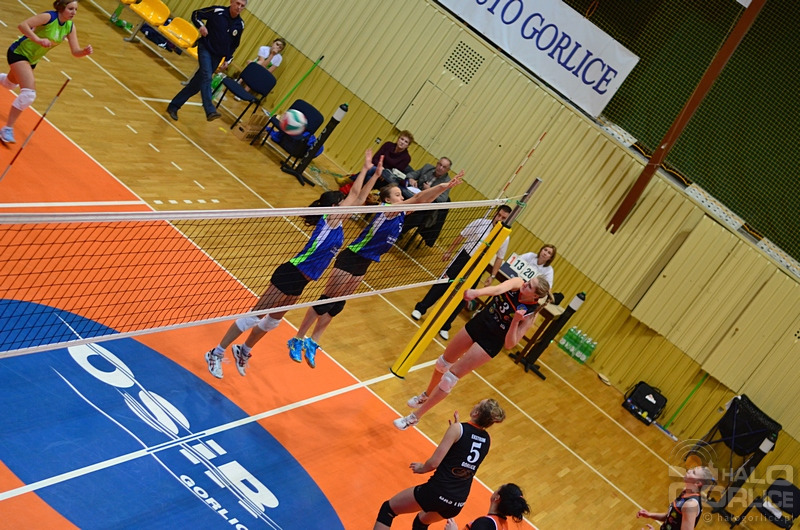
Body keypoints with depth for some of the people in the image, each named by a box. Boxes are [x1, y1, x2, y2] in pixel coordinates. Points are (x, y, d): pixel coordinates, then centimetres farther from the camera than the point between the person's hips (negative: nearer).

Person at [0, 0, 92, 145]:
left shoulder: (70, 27, -5)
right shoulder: (49, 17, -25)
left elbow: (75, 51, -6)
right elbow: (23, 25, -32)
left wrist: (85, 51, -27)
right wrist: (38, 40, -45)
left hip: (31, 59, 8)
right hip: (19, 52, -8)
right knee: (29, 93, -22)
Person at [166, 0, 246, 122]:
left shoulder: (240, 25, 1)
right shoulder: (217, 11, -11)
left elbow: (234, 45, 13)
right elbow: (196, 14, -2)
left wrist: (228, 60, 6)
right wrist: (201, 25, -20)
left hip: (217, 56, 5)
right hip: (205, 48, -5)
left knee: (196, 84, 6)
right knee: (207, 77, -27)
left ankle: (174, 106, 17)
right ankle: (210, 111, -39)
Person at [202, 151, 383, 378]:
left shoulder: (337, 222, 10)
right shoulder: (330, 219, -12)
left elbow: (359, 199, 15)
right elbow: (354, 193, -15)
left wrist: (376, 174, 11)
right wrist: (365, 168, -8)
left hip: (299, 283, 9)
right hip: (290, 275, -9)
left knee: (272, 321, 19)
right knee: (254, 316, -3)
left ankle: (243, 351, 37)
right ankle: (216, 353, 5)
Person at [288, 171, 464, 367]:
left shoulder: (400, 214, 5)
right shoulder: (386, 210, -19)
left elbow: (422, 200, 9)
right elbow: (418, 198, -27)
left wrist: (445, 186, 0)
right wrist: (442, 185, -29)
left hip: (363, 264, 9)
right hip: (351, 258, -9)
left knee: (336, 306, 11)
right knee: (326, 301, -2)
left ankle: (312, 343, 19)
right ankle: (297, 340, 8)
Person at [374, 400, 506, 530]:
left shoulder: (458, 429, -12)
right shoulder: (487, 440, 5)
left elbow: (434, 462, -14)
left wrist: (422, 468, 7)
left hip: (437, 491, -6)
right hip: (458, 503, 7)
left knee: (387, 509, 11)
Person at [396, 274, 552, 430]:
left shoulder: (530, 313, -24)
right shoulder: (517, 283, -18)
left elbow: (510, 344, -24)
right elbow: (498, 289, -39)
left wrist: (515, 322, -39)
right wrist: (476, 292, -55)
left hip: (490, 344, -5)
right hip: (477, 324, 5)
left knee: (450, 377, -3)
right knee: (444, 362, 22)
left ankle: (414, 417, 11)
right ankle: (426, 395, 52)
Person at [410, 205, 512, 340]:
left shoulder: (504, 237, -3)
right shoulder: (480, 223, -6)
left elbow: (499, 258, 5)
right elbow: (461, 236, 5)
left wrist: (492, 276, 0)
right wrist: (449, 251, 7)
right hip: (463, 257, -1)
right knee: (443, 284, -1)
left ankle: (445, 326, 14)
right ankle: (420, 309, 15)